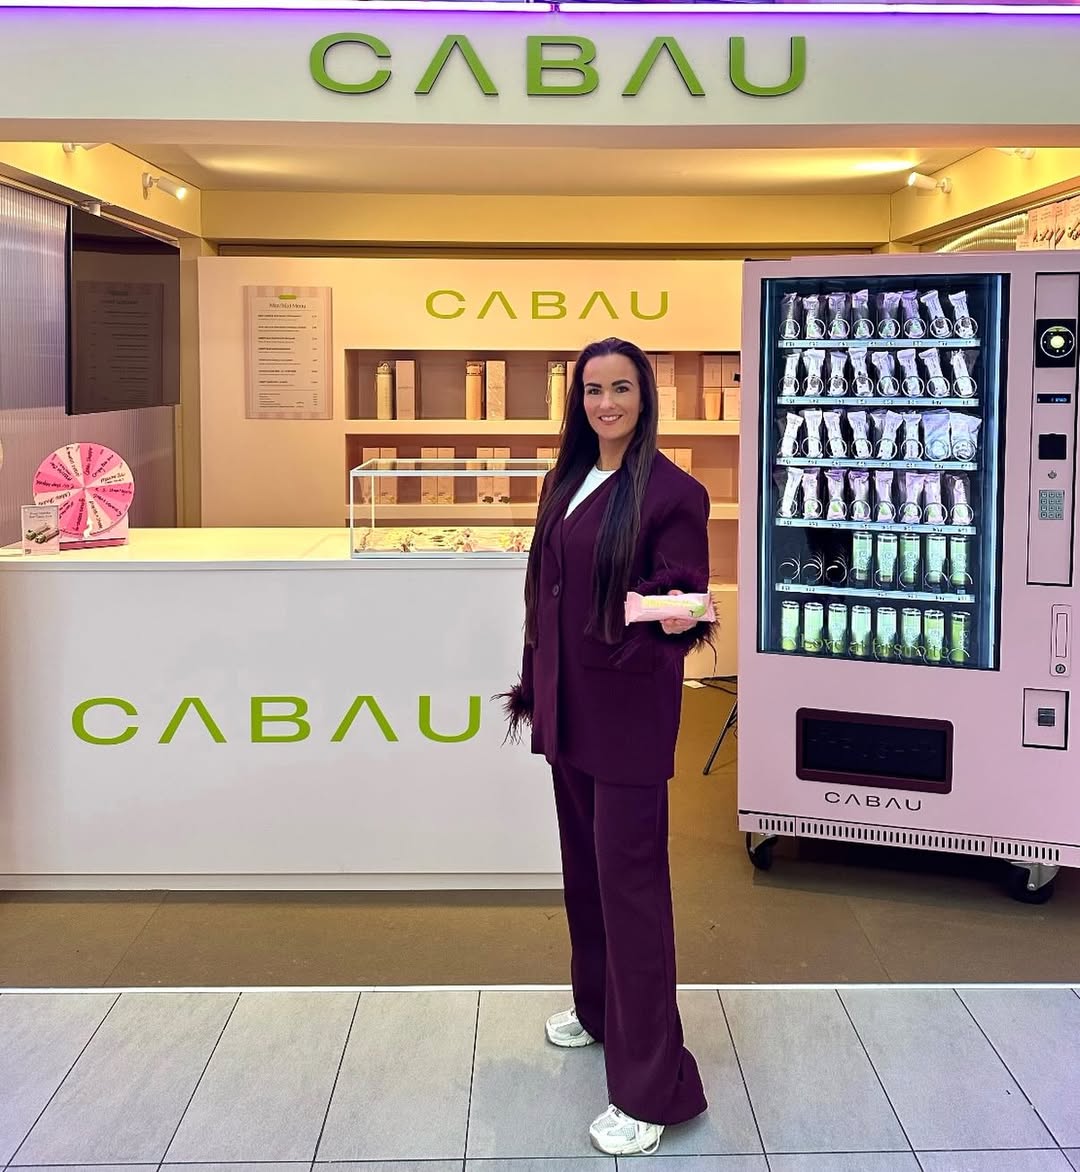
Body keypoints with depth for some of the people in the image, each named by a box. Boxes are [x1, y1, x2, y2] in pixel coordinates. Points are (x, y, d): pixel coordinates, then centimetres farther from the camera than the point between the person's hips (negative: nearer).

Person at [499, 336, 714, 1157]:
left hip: (629, 713, -7)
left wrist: (677, 622, -37)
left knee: (628, 881, -5)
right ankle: (599, 1008, 41)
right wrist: (535, 688, 18)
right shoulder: (567, 482, 9)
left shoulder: (673, 492, -13)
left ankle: (652, 1089, 3)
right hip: (568, 707, 8)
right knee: (582, 865, 19)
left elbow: (685, 600, -14)